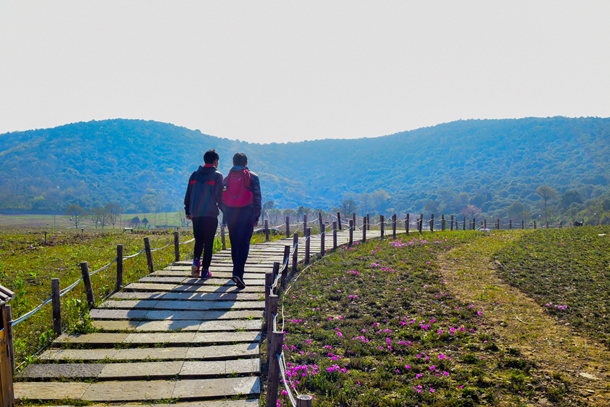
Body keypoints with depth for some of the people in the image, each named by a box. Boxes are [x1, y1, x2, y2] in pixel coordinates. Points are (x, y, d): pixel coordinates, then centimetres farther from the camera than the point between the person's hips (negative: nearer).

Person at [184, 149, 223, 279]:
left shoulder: (195, 175, 11)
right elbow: (219, 196, -7)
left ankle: (196, 260, -8)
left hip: (196, 214, 4)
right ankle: (205, 270, 4)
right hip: (211, 214, -4)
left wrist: (188, 211, 21)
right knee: (208, 242, 3)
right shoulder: (217, 176, -3)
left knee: (198, 240, 16)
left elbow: (188, 194, 14)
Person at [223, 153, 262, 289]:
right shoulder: (253, 177, 3)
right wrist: (257, 216, 5)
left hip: (231, 214, 3)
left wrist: (225, 218, 15)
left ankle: (237, 271, 24)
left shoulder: (227, 178, 11)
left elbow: (222, 198, 11)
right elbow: (257, 197, 0)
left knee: (234, 244, 14)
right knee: (244, 244, -7)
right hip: (247, 214, -3)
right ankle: (238, 273, -21)